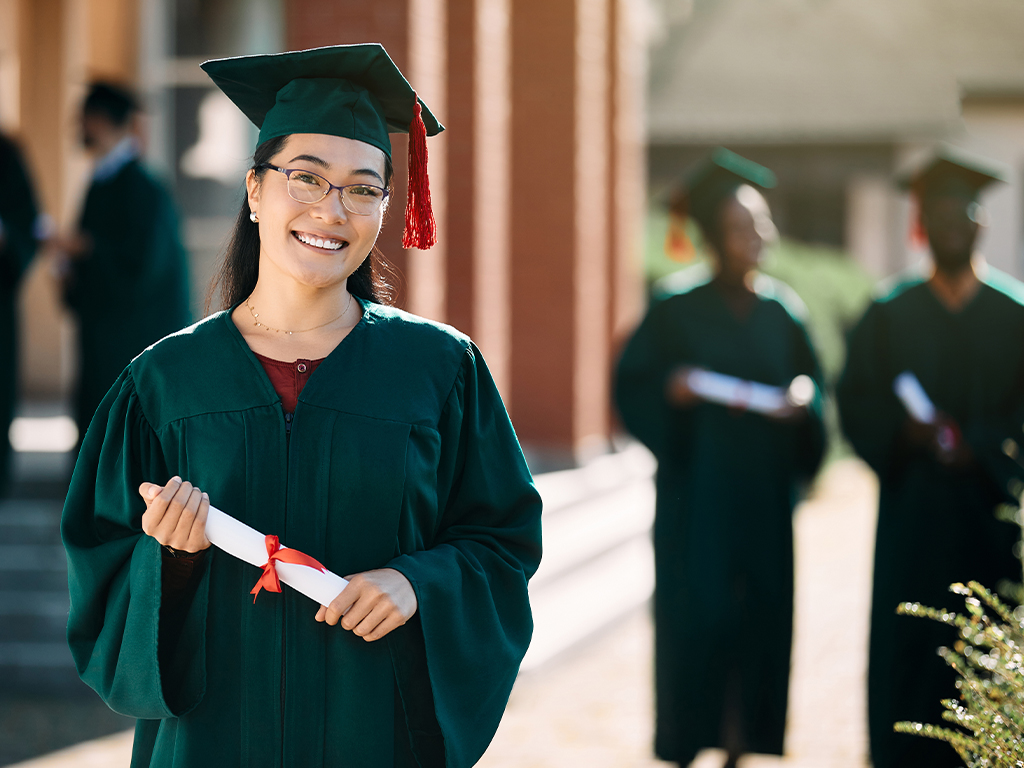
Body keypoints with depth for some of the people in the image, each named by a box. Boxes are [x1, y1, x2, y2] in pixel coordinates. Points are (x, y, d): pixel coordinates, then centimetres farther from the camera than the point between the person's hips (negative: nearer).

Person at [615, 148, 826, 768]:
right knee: (694, 612, -7)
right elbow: (632, 384, -1)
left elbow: (810, 380, 14)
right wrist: (671, 389, -20)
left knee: (761, 614, 3)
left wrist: (802, 400, -7)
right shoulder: (677, 307, -2)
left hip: (764, 490, 4)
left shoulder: (782, 309, 8)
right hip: (698, 489, -4)